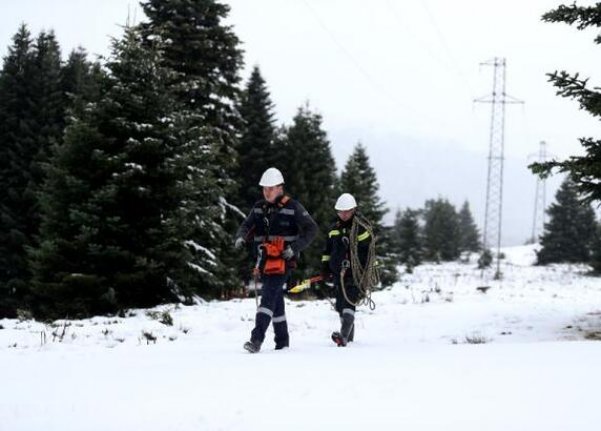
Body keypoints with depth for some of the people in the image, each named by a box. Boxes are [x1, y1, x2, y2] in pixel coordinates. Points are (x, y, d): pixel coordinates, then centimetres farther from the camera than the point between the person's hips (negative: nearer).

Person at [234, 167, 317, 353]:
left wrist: (294, 248, -14)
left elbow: (311, 229, -3)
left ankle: (257, 338, -27)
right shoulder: (259, 208, 13)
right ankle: (282, 342, 18)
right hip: (264, 261, 6)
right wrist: (240, 237, -12)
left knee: (269, 296, -18)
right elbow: (247, 226, 12)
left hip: (283, 261, -6)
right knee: (276, 301, 11)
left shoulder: (292, 207, -3)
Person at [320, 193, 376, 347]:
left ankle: (343, 336, -30)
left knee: (348, 304, -18)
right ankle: (349, 337, 21)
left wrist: (365, 273, -12)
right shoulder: (334, 228, 14)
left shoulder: (361, 227, -4)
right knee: (341, 306, 9)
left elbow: (368, 251, -7)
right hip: (338, 274, 7)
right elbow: (327, 251, 23)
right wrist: (325, 269, 14)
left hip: (355, 274, -7)